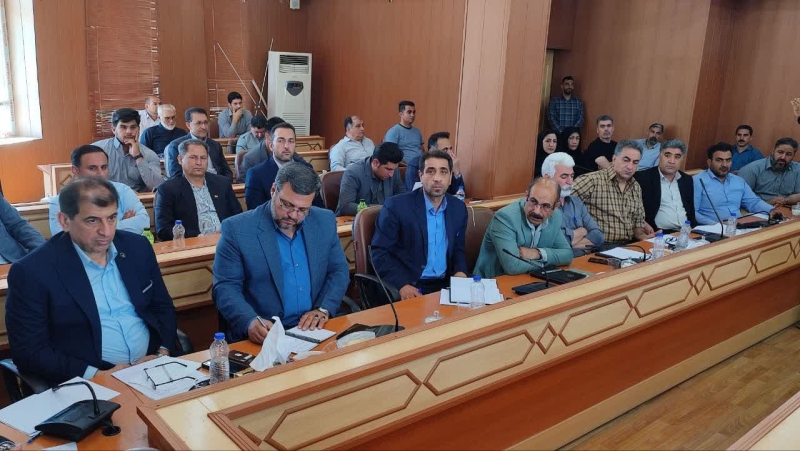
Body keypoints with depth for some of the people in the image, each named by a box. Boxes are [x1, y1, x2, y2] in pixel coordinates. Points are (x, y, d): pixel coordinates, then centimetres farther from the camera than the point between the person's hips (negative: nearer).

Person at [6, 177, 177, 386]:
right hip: (87, 384, -3)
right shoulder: (32, 272, -8)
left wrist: (163, 353, -4)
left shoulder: (138, 247, 4)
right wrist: (97, 376, -16)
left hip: (151, 367, 3)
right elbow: (28, 352, -7)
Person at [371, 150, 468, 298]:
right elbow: (380, 252, -9)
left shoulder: (459, 208, 6)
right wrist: (402, 285, -21)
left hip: (445, 285, 4)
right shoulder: (396, 205, -9)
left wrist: (460, 272, -3)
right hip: (409, 288, -4)